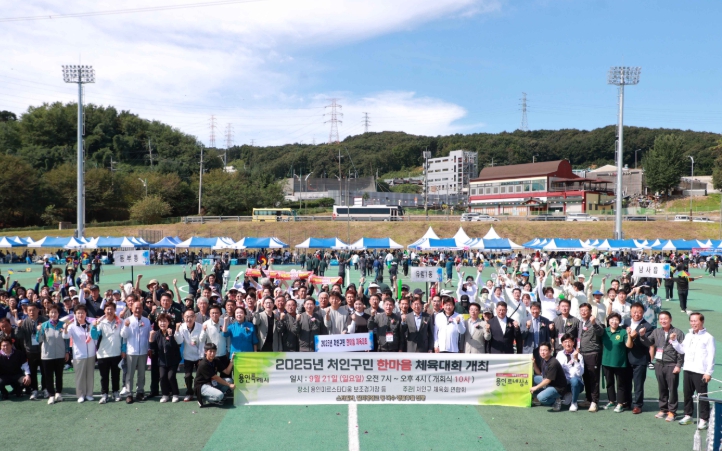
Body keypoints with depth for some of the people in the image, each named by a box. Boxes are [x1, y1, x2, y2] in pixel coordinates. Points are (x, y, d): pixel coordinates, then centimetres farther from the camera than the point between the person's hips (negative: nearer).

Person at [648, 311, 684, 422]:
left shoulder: (678, 333, -6)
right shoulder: (656, 332, 7)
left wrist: (679, 365, -11)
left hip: (672, 365, -4)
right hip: (659, 364, 4)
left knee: (672, 389, 1)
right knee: (662, 389, 13)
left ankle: (672, 411, 11)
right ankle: (663, 409, 24)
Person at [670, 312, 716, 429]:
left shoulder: (708, 337, -6)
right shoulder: (688, 336, 14)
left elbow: (711, 357, -9)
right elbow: (682, 350, 17)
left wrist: (709, 372, -13)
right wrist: (674, 341, 4)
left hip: (700, 372, -7)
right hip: (688, 370, 7)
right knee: (687, 394, 14)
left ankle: (703, 419, 6)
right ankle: (688, 415, 26)